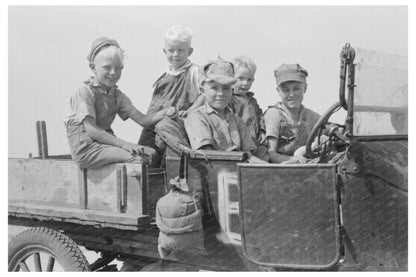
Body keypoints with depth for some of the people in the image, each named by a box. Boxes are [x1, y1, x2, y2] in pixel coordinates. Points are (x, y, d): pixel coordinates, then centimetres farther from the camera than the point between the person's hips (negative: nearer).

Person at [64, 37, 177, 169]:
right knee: (136, 158, -24)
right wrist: (123, 144, -27)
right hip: (86, 146, -8)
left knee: (150, 153, -8)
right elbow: (91, 129, -19)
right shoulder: (84, 91, -10)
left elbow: (142, 120, 5)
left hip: (106, 142, 8)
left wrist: (165, 112, -15)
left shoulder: (116, 94, 12)